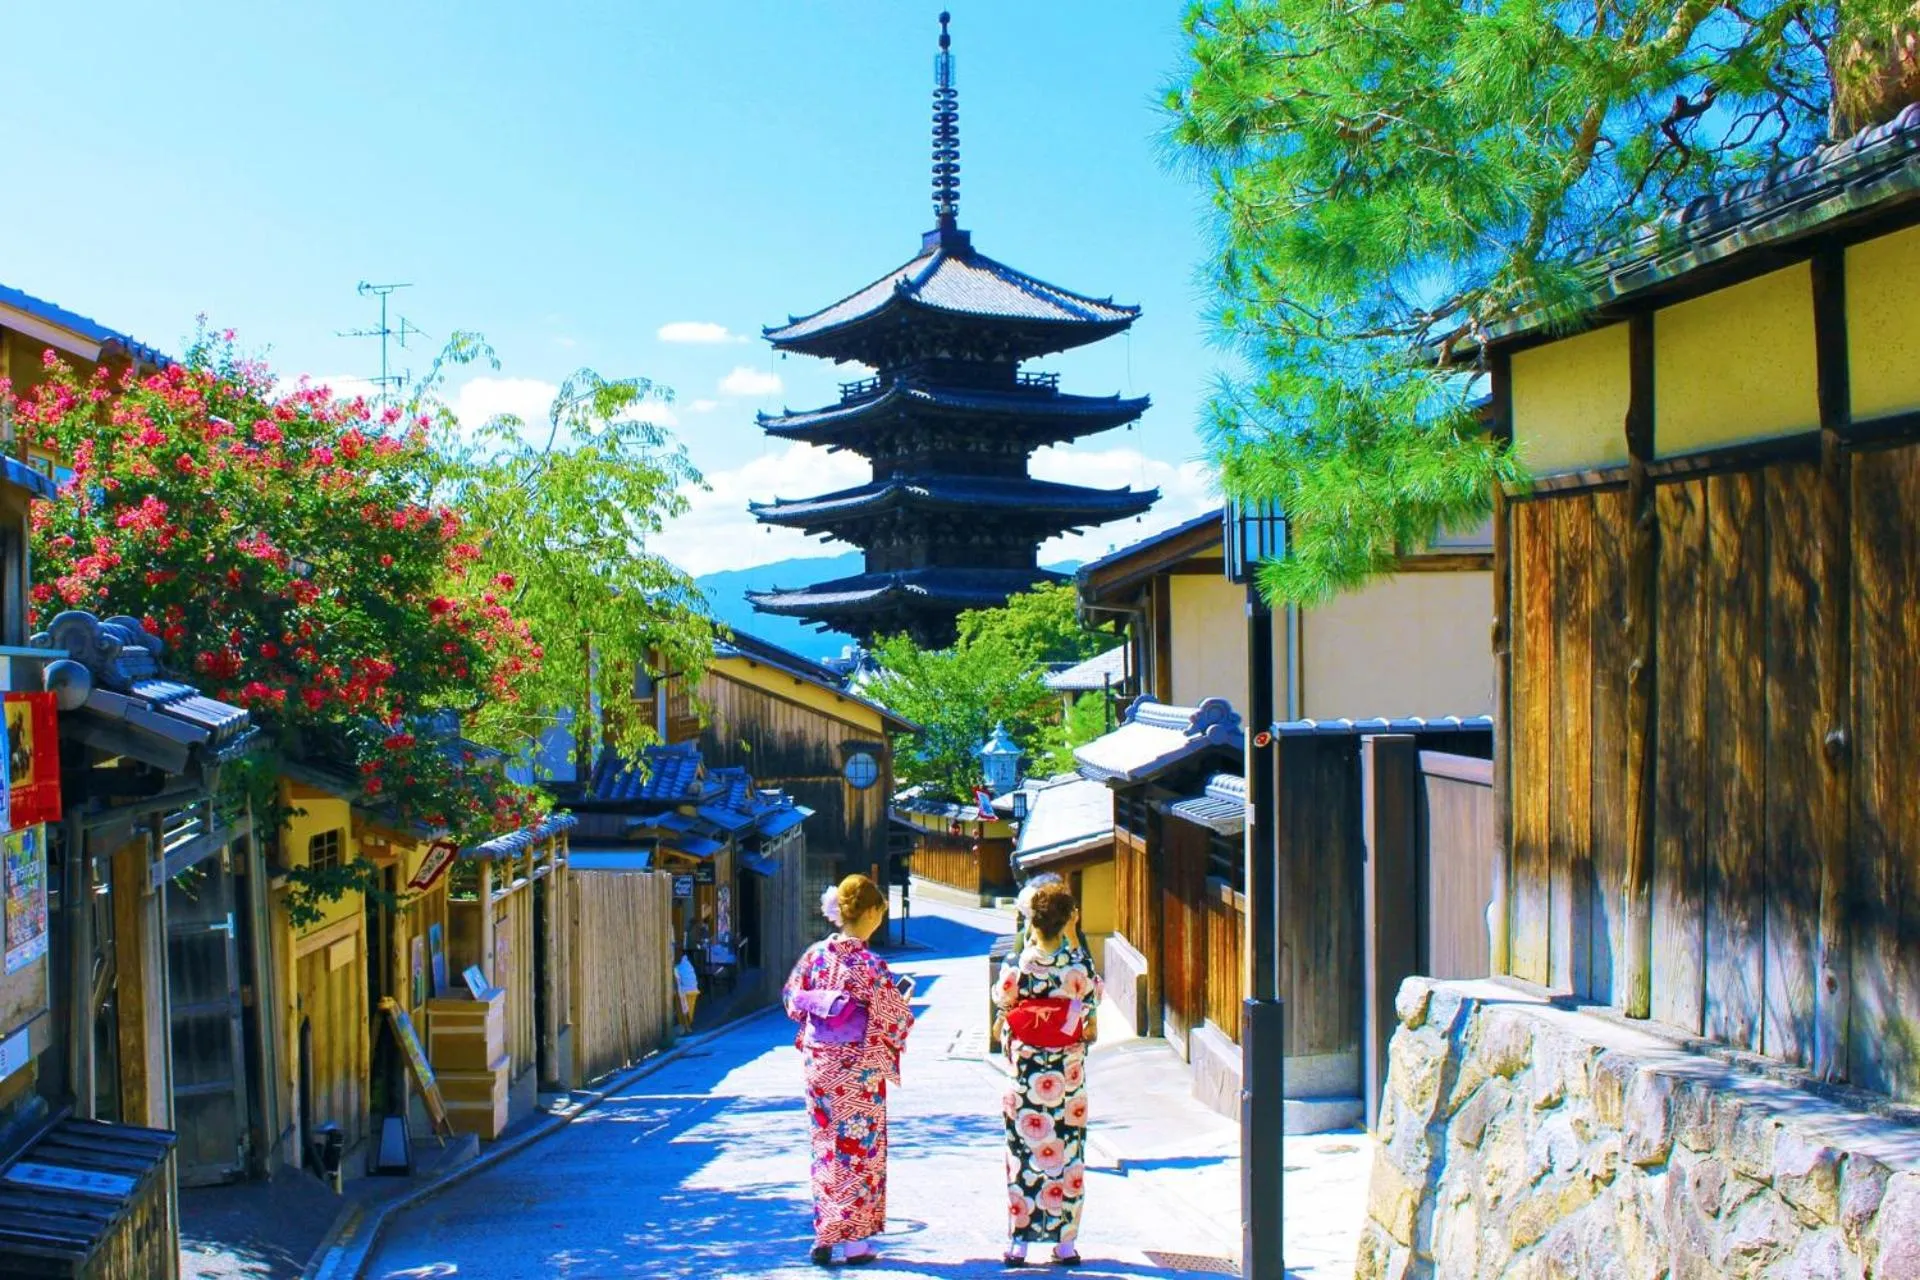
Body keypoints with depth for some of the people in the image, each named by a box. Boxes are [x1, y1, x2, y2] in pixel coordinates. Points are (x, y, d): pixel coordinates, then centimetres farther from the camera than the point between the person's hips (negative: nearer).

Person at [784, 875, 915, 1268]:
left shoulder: (815, 955, -2)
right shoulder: (871, 966, -18)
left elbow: (793, 1002, 7)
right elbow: (892, 1019, -13)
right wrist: (903, 1001, 8)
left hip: (820, 1063, 5)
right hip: (859, 1070, -5)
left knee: (826, 1147, 15)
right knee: (859, 1149, 6)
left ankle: (824, 1235, 20)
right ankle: (853, 1240, 10)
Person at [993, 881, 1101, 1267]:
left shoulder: (1018, 963, -11)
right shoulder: (1078, 963, -10)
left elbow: (1002, 1002, 4)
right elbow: (1090, 1005, 5)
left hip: (1025, 1066, 0)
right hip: (1067, 1070, 0)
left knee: (1023, 1149, 7)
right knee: (1067, 1151, 8)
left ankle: (1019, 1242, 9)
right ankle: (1065, 1242, 12)